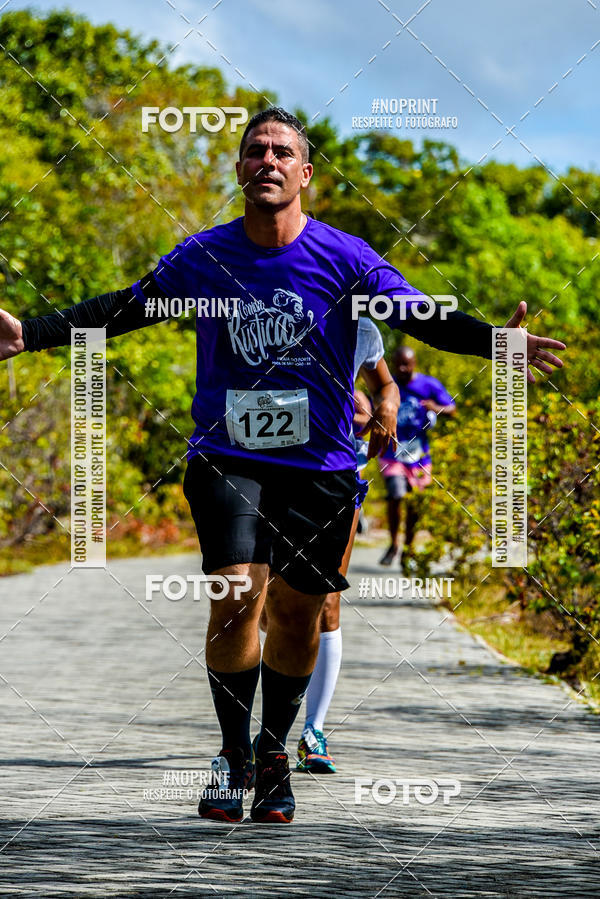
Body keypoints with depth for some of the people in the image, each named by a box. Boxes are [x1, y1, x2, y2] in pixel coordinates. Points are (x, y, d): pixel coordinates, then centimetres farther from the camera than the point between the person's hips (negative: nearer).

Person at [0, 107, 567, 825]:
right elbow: (125, 309, 12)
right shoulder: (203, 255, 2)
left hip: (319, 466, 0)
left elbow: (423, 318, -3)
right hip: (227, 456, 0)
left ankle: (274, 752, 27)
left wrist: (496, 341, -20)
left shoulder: (344, 257, -2)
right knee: (238, 592, -17)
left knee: (297, 611, 4)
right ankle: (234, 756, 1)